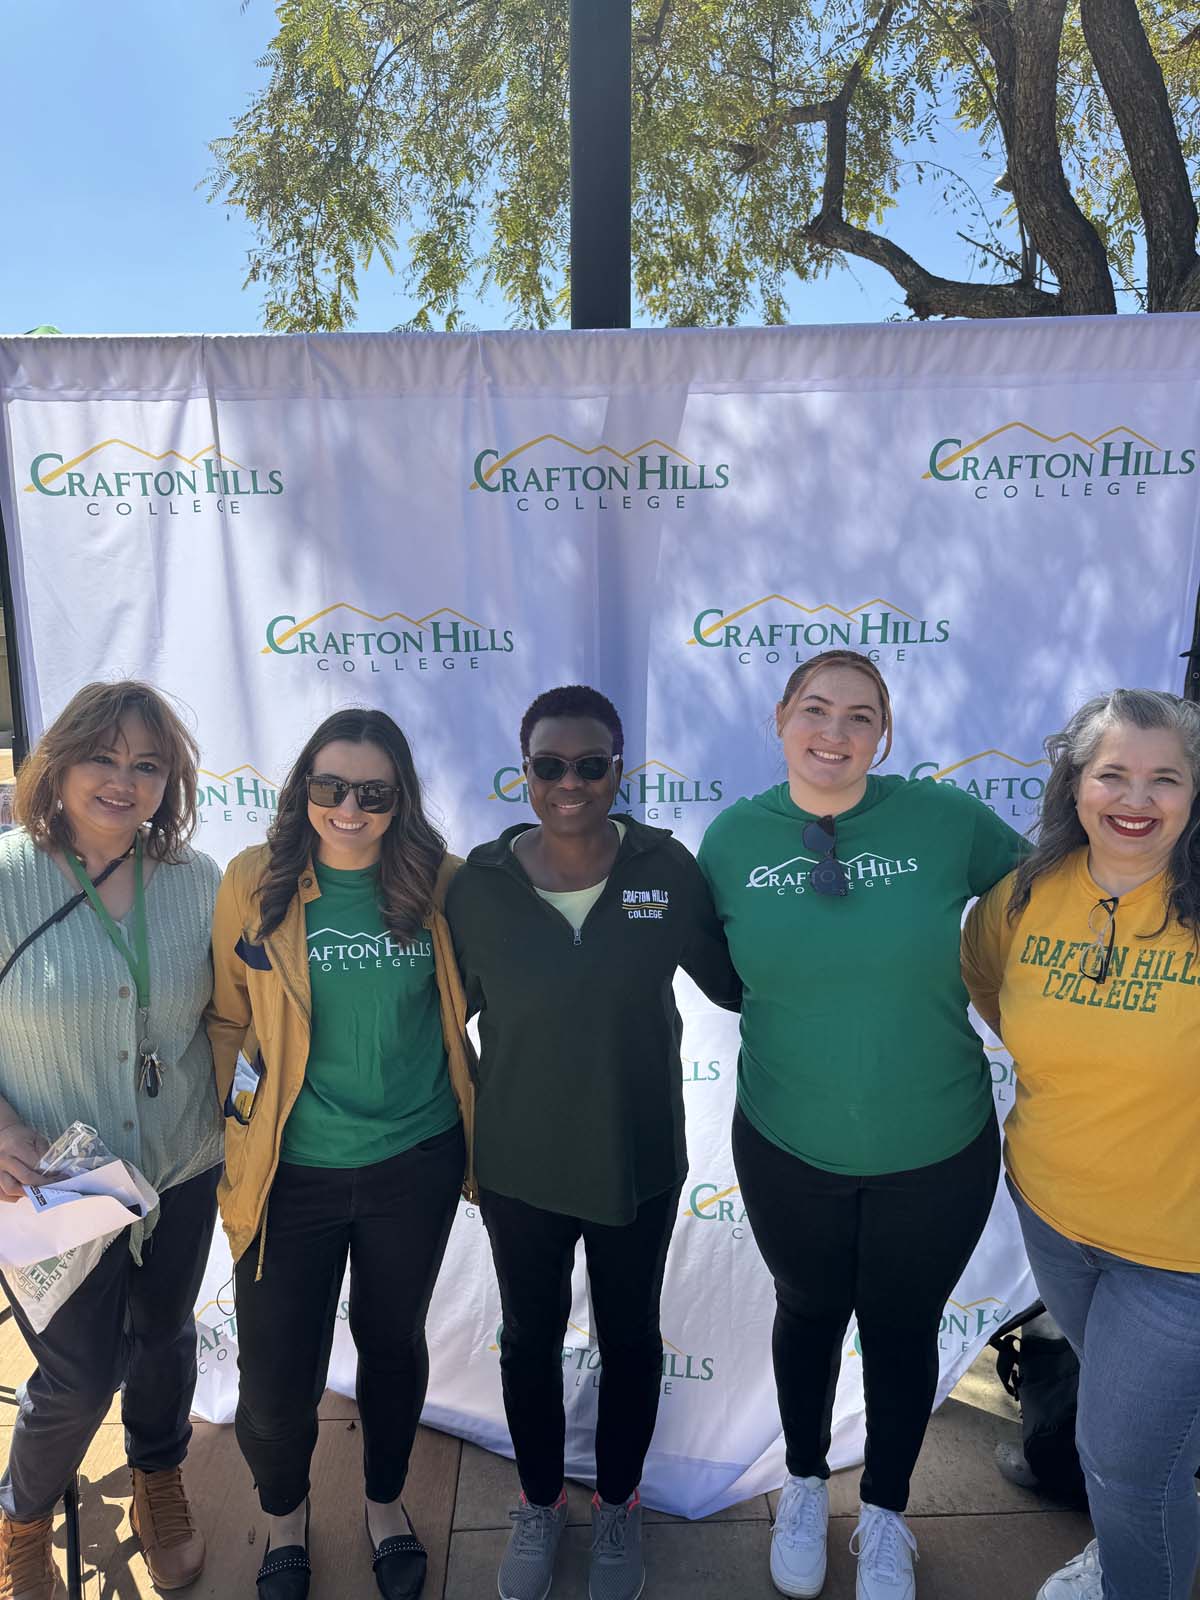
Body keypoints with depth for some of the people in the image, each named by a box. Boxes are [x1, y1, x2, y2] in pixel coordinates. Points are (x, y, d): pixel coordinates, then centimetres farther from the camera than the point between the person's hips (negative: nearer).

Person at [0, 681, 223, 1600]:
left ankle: (159, 1482, 53)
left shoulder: (196, 880, -7)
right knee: (81, 1375, 8)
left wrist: (232, 1117, -5)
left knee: (164, 1333, 22)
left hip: (181, 1171, 3)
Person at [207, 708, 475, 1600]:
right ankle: (284, 1516, 46)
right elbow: (228, 1018, 0)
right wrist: (242, 1116, -4)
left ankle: (385, 1502, 51)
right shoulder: (254, 882, -9)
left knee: (394, 1341, 20)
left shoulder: (439, 883, -8)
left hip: (414, 1165, 1)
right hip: (290, 1172, 0)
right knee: (277, 1372, 10)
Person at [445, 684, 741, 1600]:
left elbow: (731, 981, -2)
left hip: (640, 1163, 0)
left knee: (631, 1337, 21)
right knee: (530, 1338, 21)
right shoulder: (480, 883, -12)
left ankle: (618, 1502, 50)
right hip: (521, 1165, 0)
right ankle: (541, 1501, 50)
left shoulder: (667, 868, -13)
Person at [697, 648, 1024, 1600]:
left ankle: (885, 1518, 49)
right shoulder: (734, 836, -10)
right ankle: (806, 1488, 54)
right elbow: (711, 961, 5)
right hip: (789, 1151, 1)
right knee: (809, 1313, 24)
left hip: (936, 1151, 0)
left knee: (903, 1330, 20)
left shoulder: (946, 819, -14)